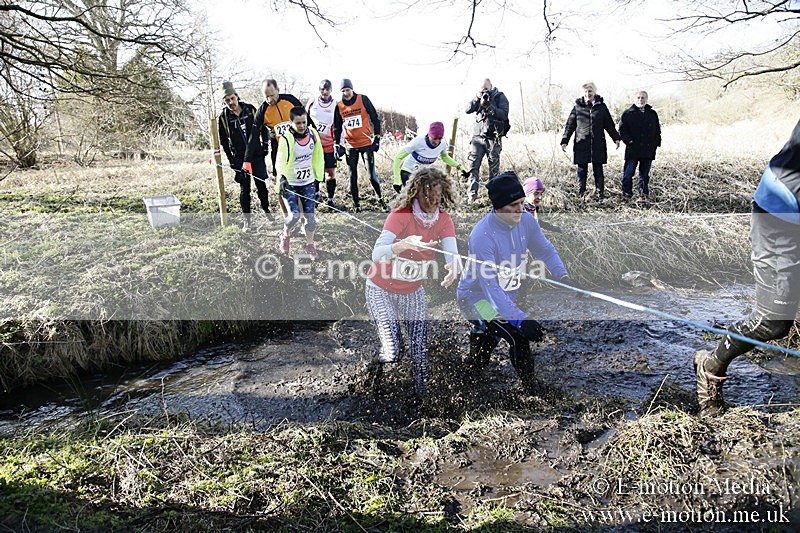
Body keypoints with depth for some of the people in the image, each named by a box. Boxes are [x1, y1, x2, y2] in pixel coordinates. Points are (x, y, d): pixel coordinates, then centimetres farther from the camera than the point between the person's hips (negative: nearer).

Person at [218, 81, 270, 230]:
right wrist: (232, 161, -5)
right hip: (239, 159, -1)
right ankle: (247, 220, 12)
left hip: (257, 156, 1)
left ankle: (266, 210, 28)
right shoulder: (223, 117, -4)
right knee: (244, 189, 3)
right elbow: (223, 142, 0)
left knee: (261, 185, 7)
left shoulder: (250, 109, -1)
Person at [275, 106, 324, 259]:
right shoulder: (286, 138, -20)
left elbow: (318, 156, 10)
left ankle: (310, 245, 22)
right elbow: (281, 161, -23)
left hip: (308, 182, 4)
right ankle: (285, 235, 19)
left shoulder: (313, 134, -4)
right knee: (294, 215, -15)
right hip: (289, 184, -4)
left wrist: (318, 176, 14)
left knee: (310, 215, 1)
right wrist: (281, 178, -39)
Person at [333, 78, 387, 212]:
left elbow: (375, 118, 1)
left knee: (372, 174, -5)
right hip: (350, 146, 3)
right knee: (353, 176, 5)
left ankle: (380, 198, 14)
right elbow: (337, 127, 13)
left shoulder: (363, 99, -3)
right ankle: (356, 203, 14)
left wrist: (377, 137, -4)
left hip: (366, 143, -3)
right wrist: (337, 145, 7)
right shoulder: (339, 106, 5)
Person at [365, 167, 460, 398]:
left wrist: (453, 268, -47)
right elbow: (376, 255, -36)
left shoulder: (443, 220, -9)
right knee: (392, 352, -12)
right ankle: (381, 359, 25)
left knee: (420, 351, 1)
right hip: (381, 290, -4)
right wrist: (404, 244, -54)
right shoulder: (401, 215, -24)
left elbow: (452, 254, -23)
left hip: (413, 292, 4)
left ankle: (421, 392, 29)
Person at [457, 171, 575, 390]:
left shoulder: (526, 221, -12)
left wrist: (563, 276, -12)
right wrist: (520, 319, -43)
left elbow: (546, 251, 4)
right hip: (476, 296, -7)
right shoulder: (482, 236, -32)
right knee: (518, 336, -22)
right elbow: (490, 289, -35)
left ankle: (479, 333, 54)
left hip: (507, 295, 7)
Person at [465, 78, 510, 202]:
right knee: (473, 165, -6)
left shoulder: (500, 97, 2)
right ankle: (472, 194, -4)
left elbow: (504, 114, -11)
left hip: (493, 138, -3)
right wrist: (477, 99, -10)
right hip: (477, 137, 3)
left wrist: (489, 106, -18)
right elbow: (468, 110, 3)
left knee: (494, 168, 0)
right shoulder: (479, 97, 14)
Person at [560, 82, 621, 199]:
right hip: (581, 143, -1)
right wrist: (564, 140, -1)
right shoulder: (578, 107, 5)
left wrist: (616, 138, 7)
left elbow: (609, 124, 11)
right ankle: (580, 193, 13)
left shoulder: (601, 106, 7)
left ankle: (600, 192, 12)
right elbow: (570, 125, 5)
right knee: (582, 170, 4)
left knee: (598, 170, 4)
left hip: (598, 144, 1)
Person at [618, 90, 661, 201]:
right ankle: (626, 193, 2)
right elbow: (622, 129, 0)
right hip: (632, 149, -3)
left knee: (645, 173, 11)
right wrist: (628, 140, -13)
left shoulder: (652, 113, 12)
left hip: (648, 149, 3)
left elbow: (657, 130, 17)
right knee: (628, 172, -6)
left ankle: (644, 192, 22)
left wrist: (656, 142, 7)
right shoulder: (628, 113, 1)